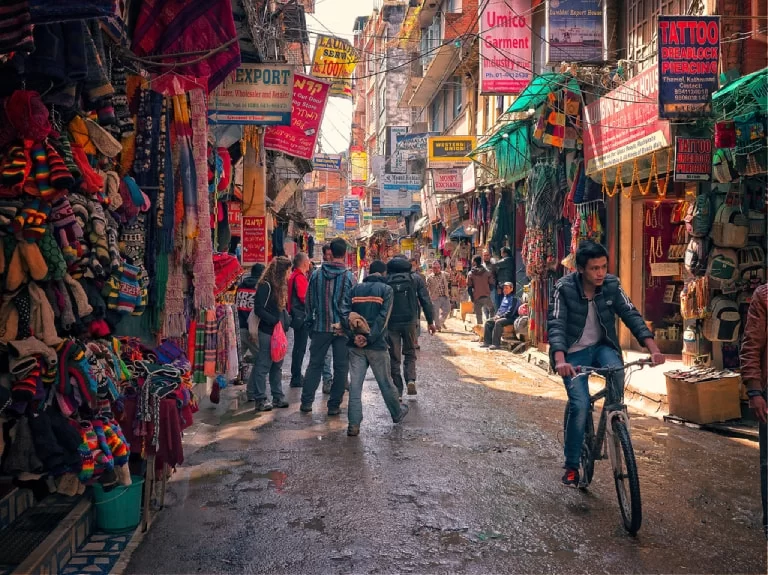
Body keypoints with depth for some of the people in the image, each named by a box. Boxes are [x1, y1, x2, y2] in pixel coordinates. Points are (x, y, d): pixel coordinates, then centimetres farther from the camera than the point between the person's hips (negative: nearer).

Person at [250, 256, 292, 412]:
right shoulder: (265, 285, -14)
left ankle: (278, 396, 22)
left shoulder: (279, 285, 14)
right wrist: (276, 321, -19)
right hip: (267, 332, -9)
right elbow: (258, 309, -18)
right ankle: (260, 399, 5)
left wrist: (285, 322, 8)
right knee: (263, 366, -2)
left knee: (277, 365, 14)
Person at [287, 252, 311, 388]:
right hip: (301, 316, -10)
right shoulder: (300, 277, -16)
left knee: (298, 347, 16)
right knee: (300, 348, -6)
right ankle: (296, 378, -2)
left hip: (297, 316, 11)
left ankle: (296, 376, 25)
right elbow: (304, 297, -21)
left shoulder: (294, 276, 15)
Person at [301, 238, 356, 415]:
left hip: (321, 327, 2)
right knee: (340, 367, 6)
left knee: (314, 364, 12)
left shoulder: (316, 275, 0)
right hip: (343, 328, -2)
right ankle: (334, 405, 9)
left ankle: (306, 402, 12)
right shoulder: (349, 277, -8)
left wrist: (311, 323, 15)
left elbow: (309, 302, 5)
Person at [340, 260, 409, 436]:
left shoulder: (355, 289, 7)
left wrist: (354, 334, -11)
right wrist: (370, 337, -14)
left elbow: (344, 312, -5)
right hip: (376, 344, -2)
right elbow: (383, 317, -14)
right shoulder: (386, 289, -2)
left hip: (356, 345, 2)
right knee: (386, 383, 13)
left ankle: (354, 425, 1)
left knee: (355, 385, 4)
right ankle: (397, 413, 33)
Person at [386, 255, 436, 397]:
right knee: (410, 354, 19)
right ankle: (411, 380, -4)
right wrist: (430, 321, 7)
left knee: (394, 358, 8)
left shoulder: (385, 280, 2)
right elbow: (426, 301, 1)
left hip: (391, 323, 0)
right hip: (410, 322, 0)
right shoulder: (416, 278, 3)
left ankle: (397, 393, 7)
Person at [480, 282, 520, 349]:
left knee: (498, 322, -34)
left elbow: (510, 312, -17)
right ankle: (487, 342, -7)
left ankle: (496, 344, -34)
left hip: (510, 318, -9)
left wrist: (500, 316, -17)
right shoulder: (505, 298, 20)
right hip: (501, 317, 9)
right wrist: (497, 315, 5)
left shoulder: (513, 299, -9)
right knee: (488, 322, -4)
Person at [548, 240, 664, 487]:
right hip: (574, 352, -3)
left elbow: (631, 315, -13)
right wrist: (560, 360, -44)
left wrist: (653, 348, -27)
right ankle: (571, 466, 1)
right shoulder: (564, 288, -19)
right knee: (580, 405, -17)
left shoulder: (612, 285, -9)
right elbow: (556, 325, -27)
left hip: (601, 346, 3)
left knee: (616, 371, -31)